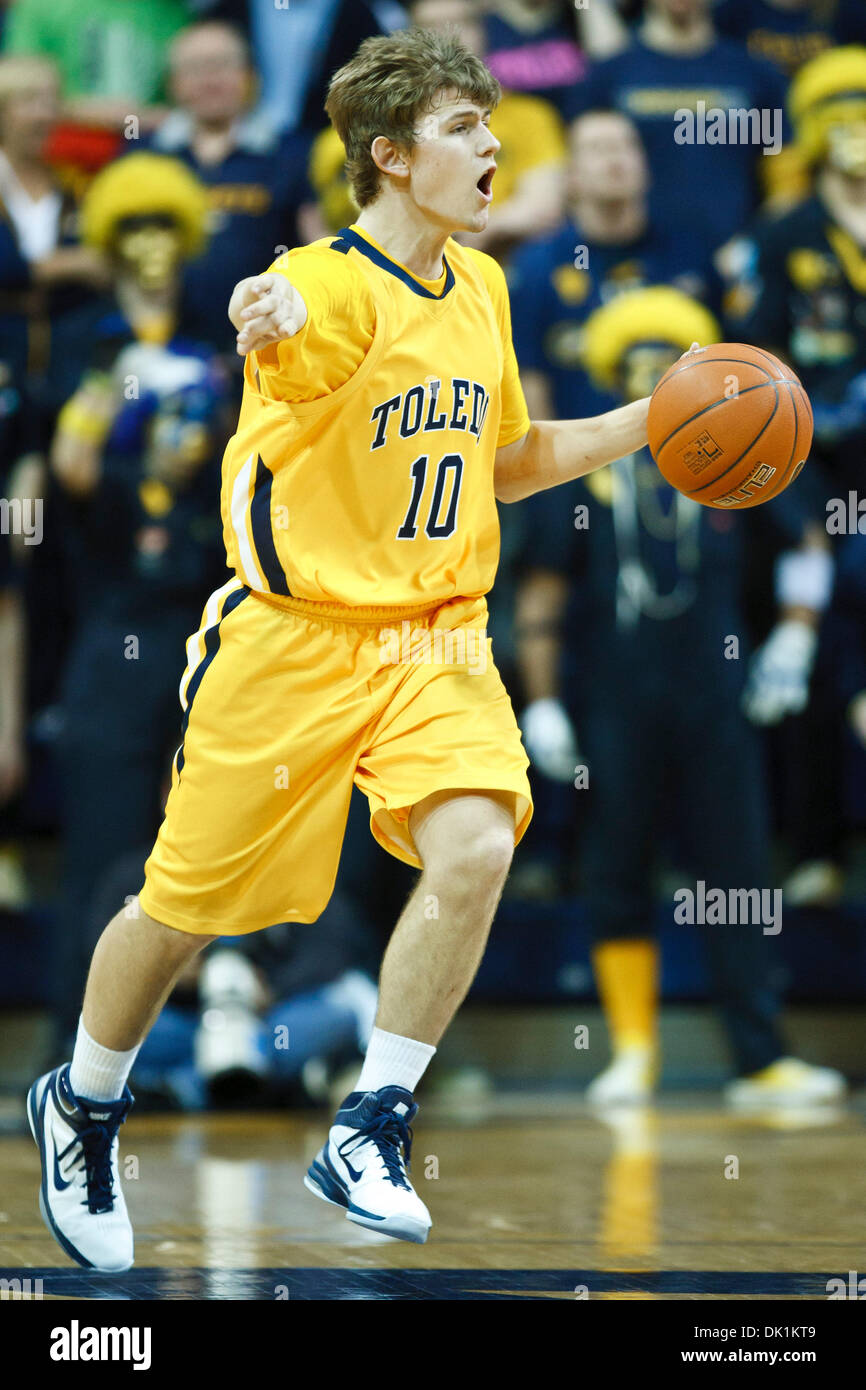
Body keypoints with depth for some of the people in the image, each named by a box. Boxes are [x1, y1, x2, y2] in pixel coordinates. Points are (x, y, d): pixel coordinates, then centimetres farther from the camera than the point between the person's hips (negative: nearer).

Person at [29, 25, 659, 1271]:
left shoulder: (480, 289, 8)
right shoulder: (332, 284, -15)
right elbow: (294, 334, -39)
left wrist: (651, 418, 11)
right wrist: (273, 319, -63)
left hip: (435, 641, 5)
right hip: (297, 639, -5)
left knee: (474, 848, -22)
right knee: (188, 900, 6)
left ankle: (371, 1132, -9)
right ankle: (83, 1106, 35)